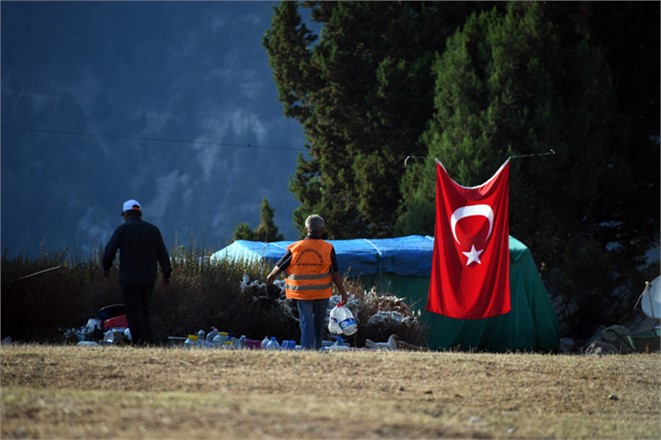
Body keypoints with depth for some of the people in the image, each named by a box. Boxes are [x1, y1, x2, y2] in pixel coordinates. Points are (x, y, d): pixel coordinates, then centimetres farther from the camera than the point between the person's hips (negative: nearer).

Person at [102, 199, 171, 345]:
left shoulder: (122, 229, -5)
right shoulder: (153, 230, 8)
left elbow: (109, 251, -7)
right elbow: (163, 254, 8)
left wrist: (106, 267, 10)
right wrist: (166, 273, 15)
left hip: (129, 279, -4)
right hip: (149, 279, 4)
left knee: (134, 312, -1)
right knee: (145, 309, 15)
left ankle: (140, 342, -6)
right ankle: (149, 340, 9)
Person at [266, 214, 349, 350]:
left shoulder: (295, 248, -5)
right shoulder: (328, 249, -7)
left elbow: (279, 266, 7)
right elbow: (335, 274, -7)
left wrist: (270, 277, 27)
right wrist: (343, 293, 0)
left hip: (302, 293, 0)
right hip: (322, 293, 0)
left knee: (306, 322, -1)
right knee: (318, 323, 16)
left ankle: (307, 347, -19)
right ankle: (316, 348, 25)